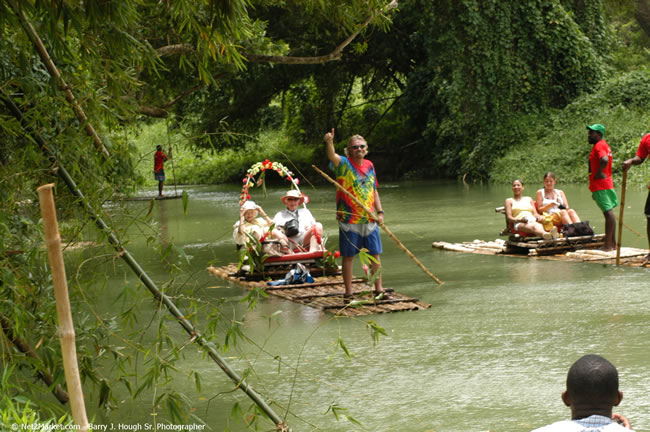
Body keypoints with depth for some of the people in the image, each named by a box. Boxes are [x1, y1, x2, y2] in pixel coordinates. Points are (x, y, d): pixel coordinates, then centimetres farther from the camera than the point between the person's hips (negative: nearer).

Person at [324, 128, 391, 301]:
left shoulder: (369, 165, 11)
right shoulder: (344, 164, -5)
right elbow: (332, 156, -28)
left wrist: (379, 211, 8)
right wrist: (329, 142, -48)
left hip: (369, 220, 5)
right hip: (349, 220, -5)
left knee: (375, 255, 10)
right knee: (348, 256, 1)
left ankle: (379, 289, 21)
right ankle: (348, 293, 9)